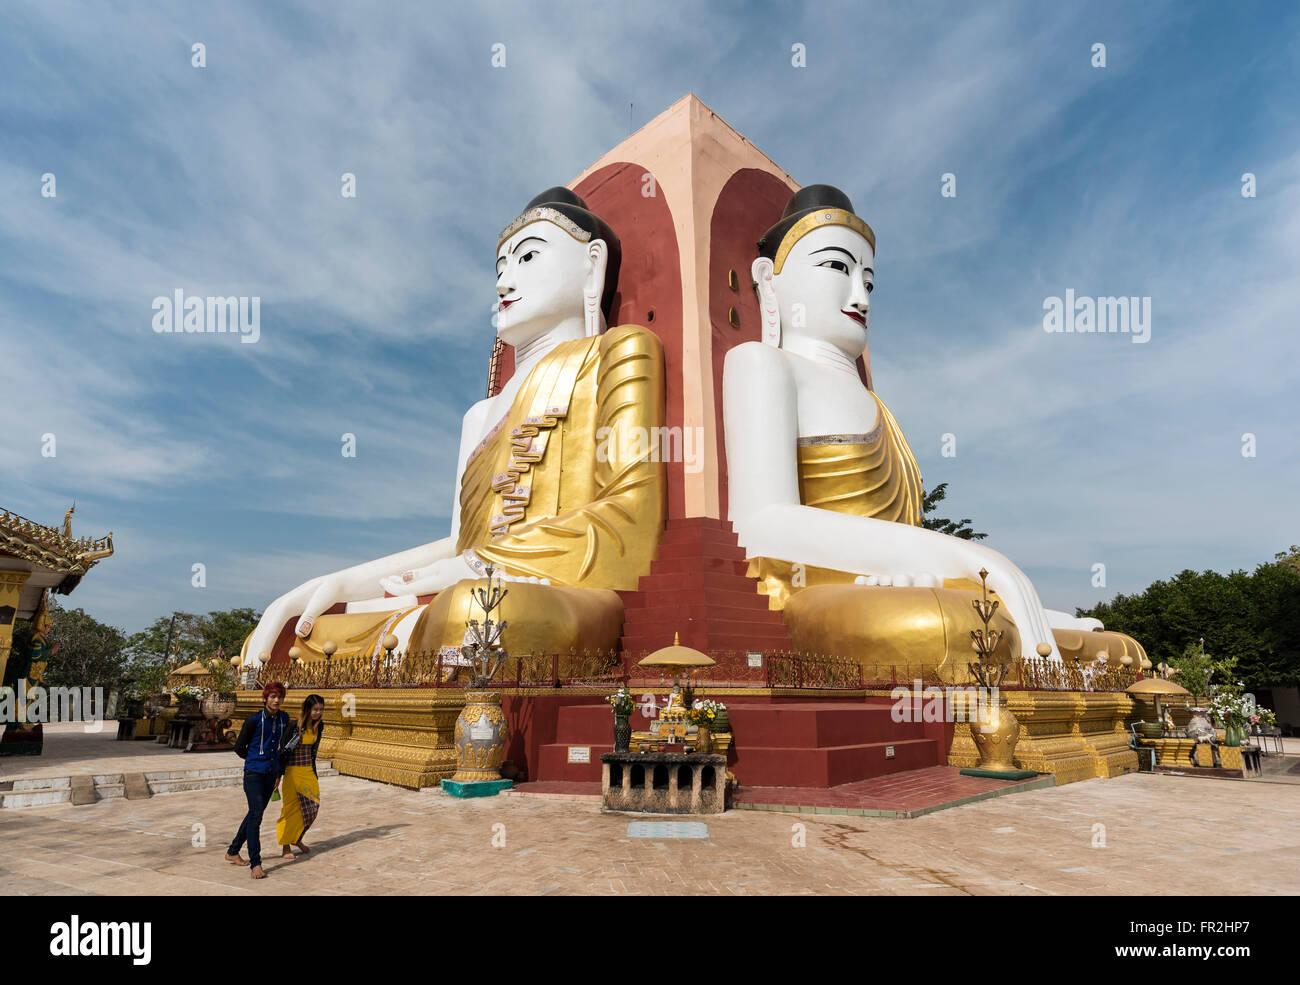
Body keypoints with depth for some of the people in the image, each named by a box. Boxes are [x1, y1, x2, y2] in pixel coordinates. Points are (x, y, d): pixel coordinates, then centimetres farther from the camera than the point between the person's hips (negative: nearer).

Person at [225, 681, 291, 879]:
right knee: (256, 815, -12)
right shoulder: (254, 720, -11)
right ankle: (256, 864, -8)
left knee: (255, 814, 15)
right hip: (254, 774, -6)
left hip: (271, 774, 6)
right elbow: (239, 748, 0)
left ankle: (233, 852, 33)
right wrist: (256, 759, 11)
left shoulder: (284, 719, 4)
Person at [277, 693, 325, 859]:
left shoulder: (318, 726, 1)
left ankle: (297, 839, 28)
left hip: (309, 771, 6)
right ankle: (286, 847, 14)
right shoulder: (294, 726, -18)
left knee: (312, 807, 5)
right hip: (293, 771, -6)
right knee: (291, 808, 1)